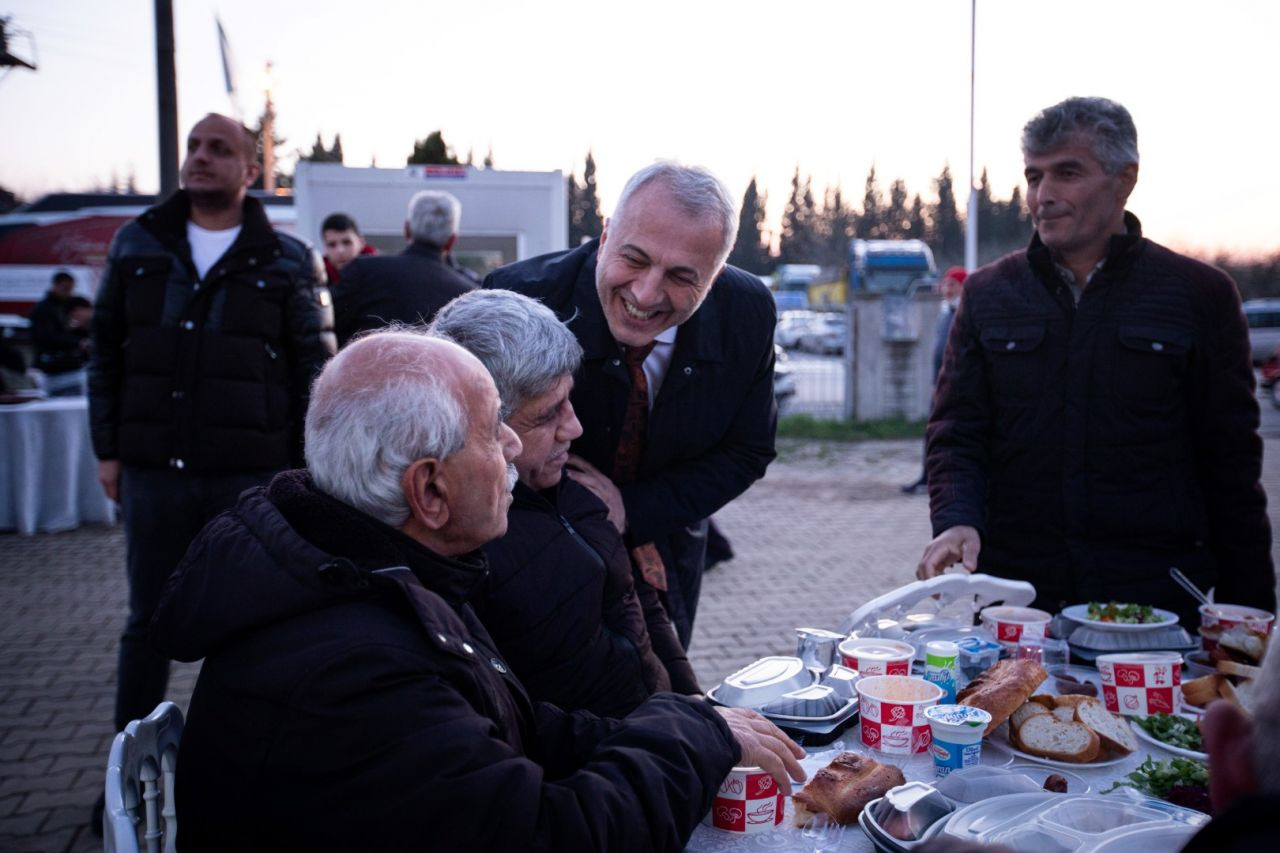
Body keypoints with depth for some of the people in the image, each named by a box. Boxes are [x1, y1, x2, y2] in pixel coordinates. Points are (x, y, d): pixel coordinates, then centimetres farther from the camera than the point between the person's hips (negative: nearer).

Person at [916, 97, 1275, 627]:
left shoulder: (1200, 295, 2)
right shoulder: (988, 294, 8)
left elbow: (1232, 467, 3)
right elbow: (955, 435, 5)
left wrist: (1249, 619, 0)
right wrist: (955, 521, -16)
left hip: (1157, 598, -1)